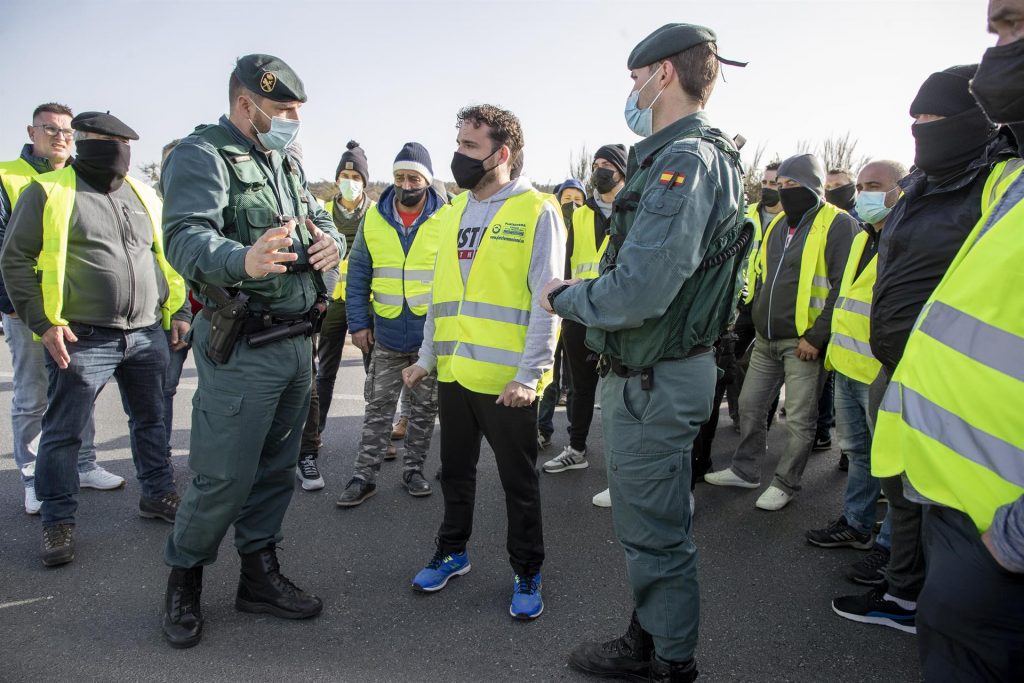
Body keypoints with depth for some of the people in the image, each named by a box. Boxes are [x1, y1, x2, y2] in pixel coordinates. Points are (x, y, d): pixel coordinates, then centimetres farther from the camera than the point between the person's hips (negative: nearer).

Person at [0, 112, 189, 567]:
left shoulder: (143, 195, 13)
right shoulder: (48, 191, -2)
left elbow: (166, 256, 19)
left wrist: (179, 310, 12)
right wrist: (44, 323, -12)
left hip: (147, 334, 5)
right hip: (82, 340, -5)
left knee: (152, 420, 15)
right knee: (63, 432, 2)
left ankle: (158, 494, 31)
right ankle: (58, 521, 16)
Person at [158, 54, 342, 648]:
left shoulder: (289, 162, 17)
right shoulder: (202, 155, -8)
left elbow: (321, 221, 17)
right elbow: (186, 236, -23)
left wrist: (331, 242, -10)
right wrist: (243, 260, -45)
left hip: (298, 344, 8)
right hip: (242, 349, -8)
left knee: (278, 469, 15)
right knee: (226, 477, -2)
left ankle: (260, 575, 31)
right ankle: (183, 578, 23)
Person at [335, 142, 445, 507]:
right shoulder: (374, 218, 0)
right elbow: (358, 275, 3)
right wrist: (358, 323, -2)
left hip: (433, 332, -1)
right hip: (387, 331, 1)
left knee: (425, 406, 11)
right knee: (378, 406, 8)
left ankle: (413, 469, 26)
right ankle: (364, 475, 16)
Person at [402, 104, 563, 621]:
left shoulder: (537, 212, -9)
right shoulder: (454, 212, 12)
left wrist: (529, 375, -18)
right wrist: (428, 357, 14)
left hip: (507, 379, -6)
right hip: (454, 372, 6)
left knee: (519, 481, 9)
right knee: (455, 471, 19)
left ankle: (527, 574, 27)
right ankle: (452, 552, 39)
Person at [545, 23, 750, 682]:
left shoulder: (684, 161, -21)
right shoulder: (698, 156, 13)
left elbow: (636, 293, -29)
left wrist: (564, 297, -12)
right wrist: (585, 291, 9)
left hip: (655, 381, -10)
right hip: (660, 371, 10)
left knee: (656, 532, 5)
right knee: (652, 521, 21)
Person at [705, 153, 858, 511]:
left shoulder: (837, 224, -9)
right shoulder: (778, 225, 14)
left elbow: (843, 287, -16)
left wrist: (817, 337, -18)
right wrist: (758, 319, 14)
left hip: (804, 342, -7)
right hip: (766, 339, 8)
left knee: (799, 419, 2)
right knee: (750, 405, 13)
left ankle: (786, 484, 16)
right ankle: (744, 470, 27)